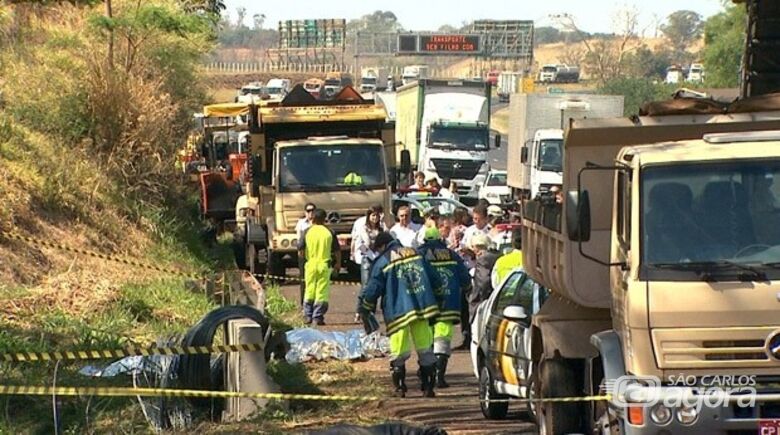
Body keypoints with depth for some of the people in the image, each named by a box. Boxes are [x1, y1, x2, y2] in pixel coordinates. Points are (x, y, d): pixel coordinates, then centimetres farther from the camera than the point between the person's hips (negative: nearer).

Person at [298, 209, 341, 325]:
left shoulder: (307, 232, -2)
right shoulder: (329, 233, -1)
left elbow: (300, 252, -3)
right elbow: (337, 251, 3)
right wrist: (338, 264, 19)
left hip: (311, 265, 0)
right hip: (324, 265, 0)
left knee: (309, 291, 12)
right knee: (322, 292, 2)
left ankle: (308, 316, 13)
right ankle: (318, 317, 0)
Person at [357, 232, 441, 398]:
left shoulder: (382, 262, 0)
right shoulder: (416, 254, 13)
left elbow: (372, 289, 1)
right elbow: (433, 280, 18)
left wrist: (364, 308, 15)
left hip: (398, 311, -4)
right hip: (422, 308, 4)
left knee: (398, 353, 2)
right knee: (425, 349, 8)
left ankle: (400, 388, 5)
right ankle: (428, 387, 7)